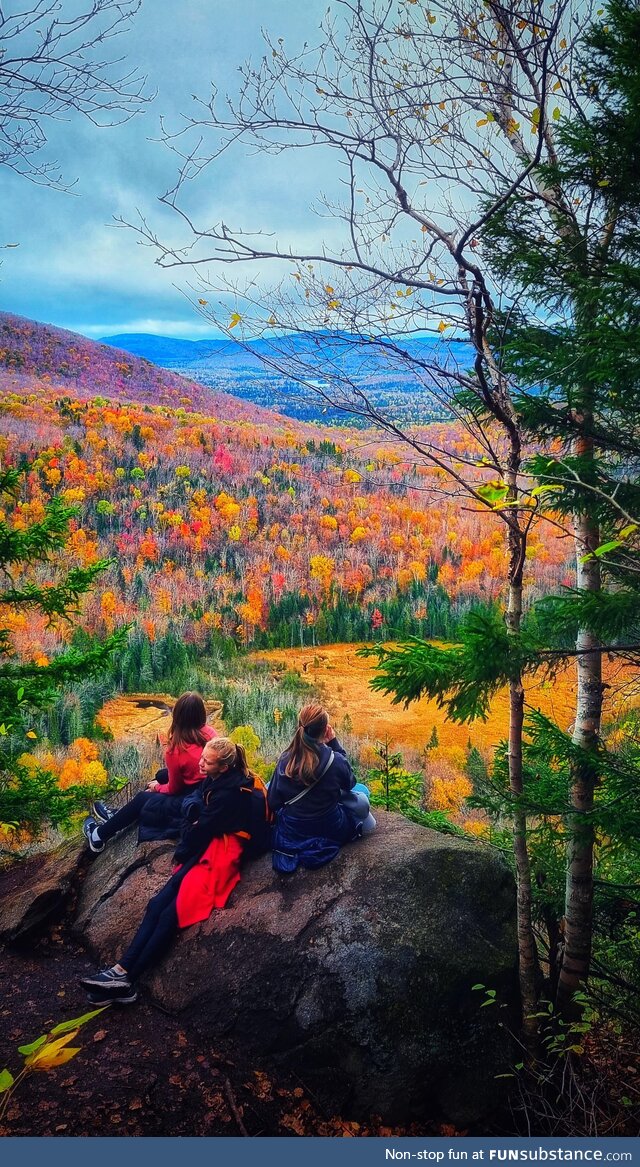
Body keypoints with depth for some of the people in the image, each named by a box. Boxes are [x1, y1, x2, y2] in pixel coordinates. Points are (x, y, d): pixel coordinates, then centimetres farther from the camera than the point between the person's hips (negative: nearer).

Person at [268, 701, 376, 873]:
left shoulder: (285, 760, -14)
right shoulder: (335, 760, -23)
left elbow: (272, 803, -7)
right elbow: (350, 783, 0)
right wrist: (334, 743, -5)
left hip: (292, 833, 3)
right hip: (330, 831, -2)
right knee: (361, 791, 21)